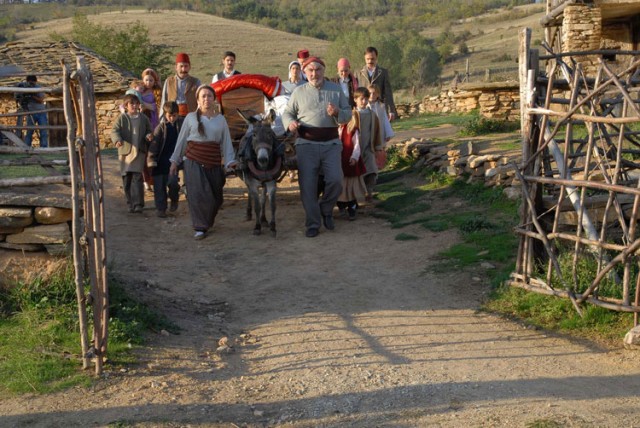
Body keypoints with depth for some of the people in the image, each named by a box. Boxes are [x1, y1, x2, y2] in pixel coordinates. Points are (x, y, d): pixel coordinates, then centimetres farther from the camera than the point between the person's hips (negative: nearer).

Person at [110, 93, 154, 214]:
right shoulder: (121, 118, 1)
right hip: (125, 151, 0)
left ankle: (138, 204, -8)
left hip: (139, 152, 0)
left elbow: (149, 131, 16)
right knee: (127, 179, 6)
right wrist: (117, 140, -28)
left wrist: (149, 135, -8)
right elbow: (114, 131, -7)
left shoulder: (144, 118, 7)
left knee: (137, 178, -9)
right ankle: (130, 203, 18)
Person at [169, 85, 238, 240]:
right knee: (198, 195, -10)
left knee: (215, 197, 7)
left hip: (214, 164, 2)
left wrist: (230, 161, -7)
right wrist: (175, 161, 7)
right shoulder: (191, 117, 4)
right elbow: (181, 140, 8)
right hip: (193, 162, -2)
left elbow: (226, 142, 5)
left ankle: (206, 223, 30)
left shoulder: (221, 119, 8)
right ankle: (200, 228, -1)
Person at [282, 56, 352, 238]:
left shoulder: (336, 90, 9)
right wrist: (290, 123, -11)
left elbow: (348, 114, 9)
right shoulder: (299, 91, 7)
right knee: (307, 185, -1)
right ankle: (312, 224, 12)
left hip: (331, 144, 1)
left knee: (335, 180, -11)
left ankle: (326, 209, 18)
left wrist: (337, 113, -14)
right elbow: (287, 113, 12)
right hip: (306, 144, 0)